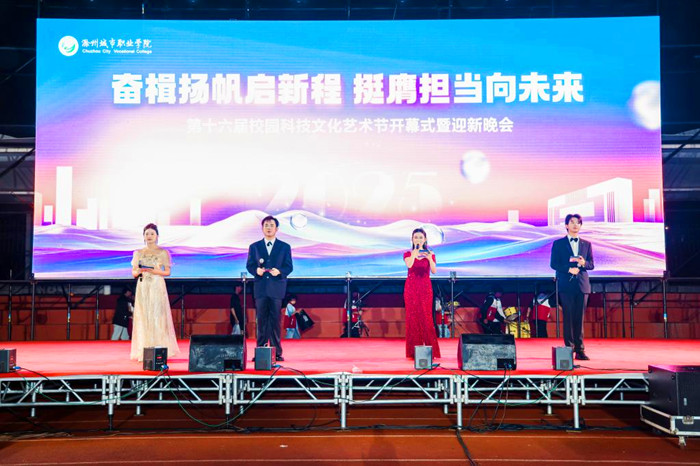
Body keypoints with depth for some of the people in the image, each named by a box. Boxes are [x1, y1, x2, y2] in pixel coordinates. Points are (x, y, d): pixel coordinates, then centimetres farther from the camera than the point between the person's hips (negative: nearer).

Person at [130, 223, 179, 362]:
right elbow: (133, 272, 10)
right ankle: (144, 352, 1)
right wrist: (139, 270, -12)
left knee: (158, 317, -6)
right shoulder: (138, 253, 11)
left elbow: (167, 272, 0)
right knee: (143, 318, -1)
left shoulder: (163, 253, 3)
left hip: (157, 288, -2)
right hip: (143, 288, 2)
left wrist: (152, 271, -14)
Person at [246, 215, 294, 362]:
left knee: (275, 320, 0)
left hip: (276, 288, -1)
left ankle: (277, 352, 4)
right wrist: (256, 270, -12)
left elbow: (289, 267, 4)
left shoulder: (285, 247, 9)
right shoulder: (254, 247, 13)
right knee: (261, 320, 2)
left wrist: (279, 271, -16)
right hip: (260, 288, 1)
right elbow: (249, 266, 10)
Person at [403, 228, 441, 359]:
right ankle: (413, 351, 4)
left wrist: (430, 259, -26)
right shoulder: (408, 254, 5)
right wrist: (415, 251, -21)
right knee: (412, 317, -1)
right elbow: (409, 265, -18)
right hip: (411, 288, 0)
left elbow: (434, 271, -10)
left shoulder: (430, 254, 5)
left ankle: (431, 350, 2)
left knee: (426, 317, -4)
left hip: (425, 288, 0)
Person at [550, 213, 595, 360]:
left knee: (579, 318, 3)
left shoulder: (587, 244, 15)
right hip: (566, 284, -3)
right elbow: (553, 264, -1)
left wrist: (583, 263, -11)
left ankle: (579, 349, 6)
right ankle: (569, 348, 1)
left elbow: (591, 265, 11)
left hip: (582, 285, 3)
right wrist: (569, 269, -14)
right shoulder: (558, 244, 6)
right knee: (568, 318, -3)